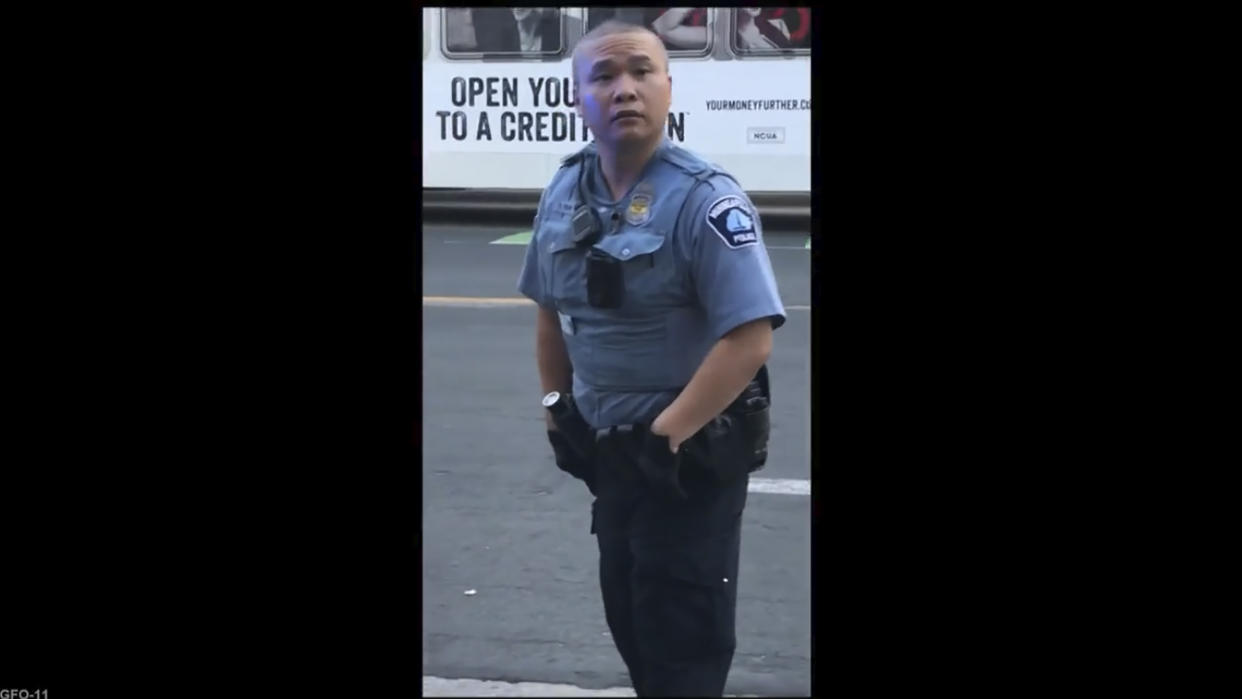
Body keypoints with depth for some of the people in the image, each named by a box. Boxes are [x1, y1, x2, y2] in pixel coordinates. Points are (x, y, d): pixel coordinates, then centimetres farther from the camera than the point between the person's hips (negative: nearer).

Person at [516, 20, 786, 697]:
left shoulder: (704, 199, -21)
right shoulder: (564, 193, 1)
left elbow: (749, 341, -26)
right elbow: (551, 310, 16)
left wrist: (664, 436, -22)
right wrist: (557, 410, 12)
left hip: (691, 455, -7)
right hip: (608, 450, 7)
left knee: (683, 640, 2)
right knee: (628, 617, 19)